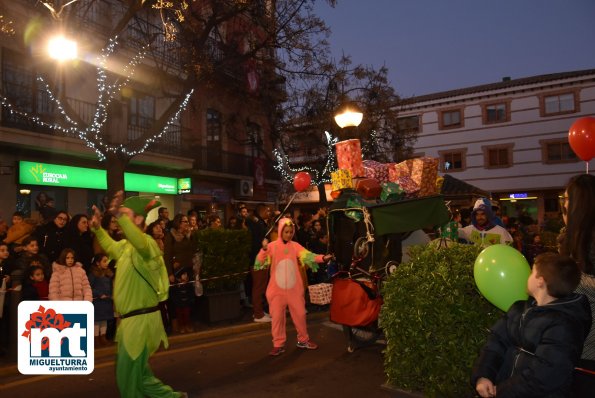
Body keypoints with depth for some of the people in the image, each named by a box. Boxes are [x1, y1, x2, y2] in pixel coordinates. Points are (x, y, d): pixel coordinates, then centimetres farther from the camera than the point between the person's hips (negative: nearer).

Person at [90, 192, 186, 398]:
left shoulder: (147, 242, -19)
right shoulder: (125, 245, 12)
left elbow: (140, 243, -43)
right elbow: (110, 247, 33)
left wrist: (120, 215, -53)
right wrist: (97, 228, 16)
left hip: (141, 319, -10)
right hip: (130, 318, 10)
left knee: (128, 374, 2)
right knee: (135, 371, 19)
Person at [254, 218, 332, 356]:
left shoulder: (295, 246, 1)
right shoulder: (272, 246, -4)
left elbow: (308, 256, -13)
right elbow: (260, 262, -14)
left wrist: (322, 258, -30)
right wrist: (264, 249, -33)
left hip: (294, 288, 2)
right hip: (277, 289, -2)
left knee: (300, 314, 11)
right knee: (277, 316, 4)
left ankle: (303, 340, 30)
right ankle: (278, 345, 18)